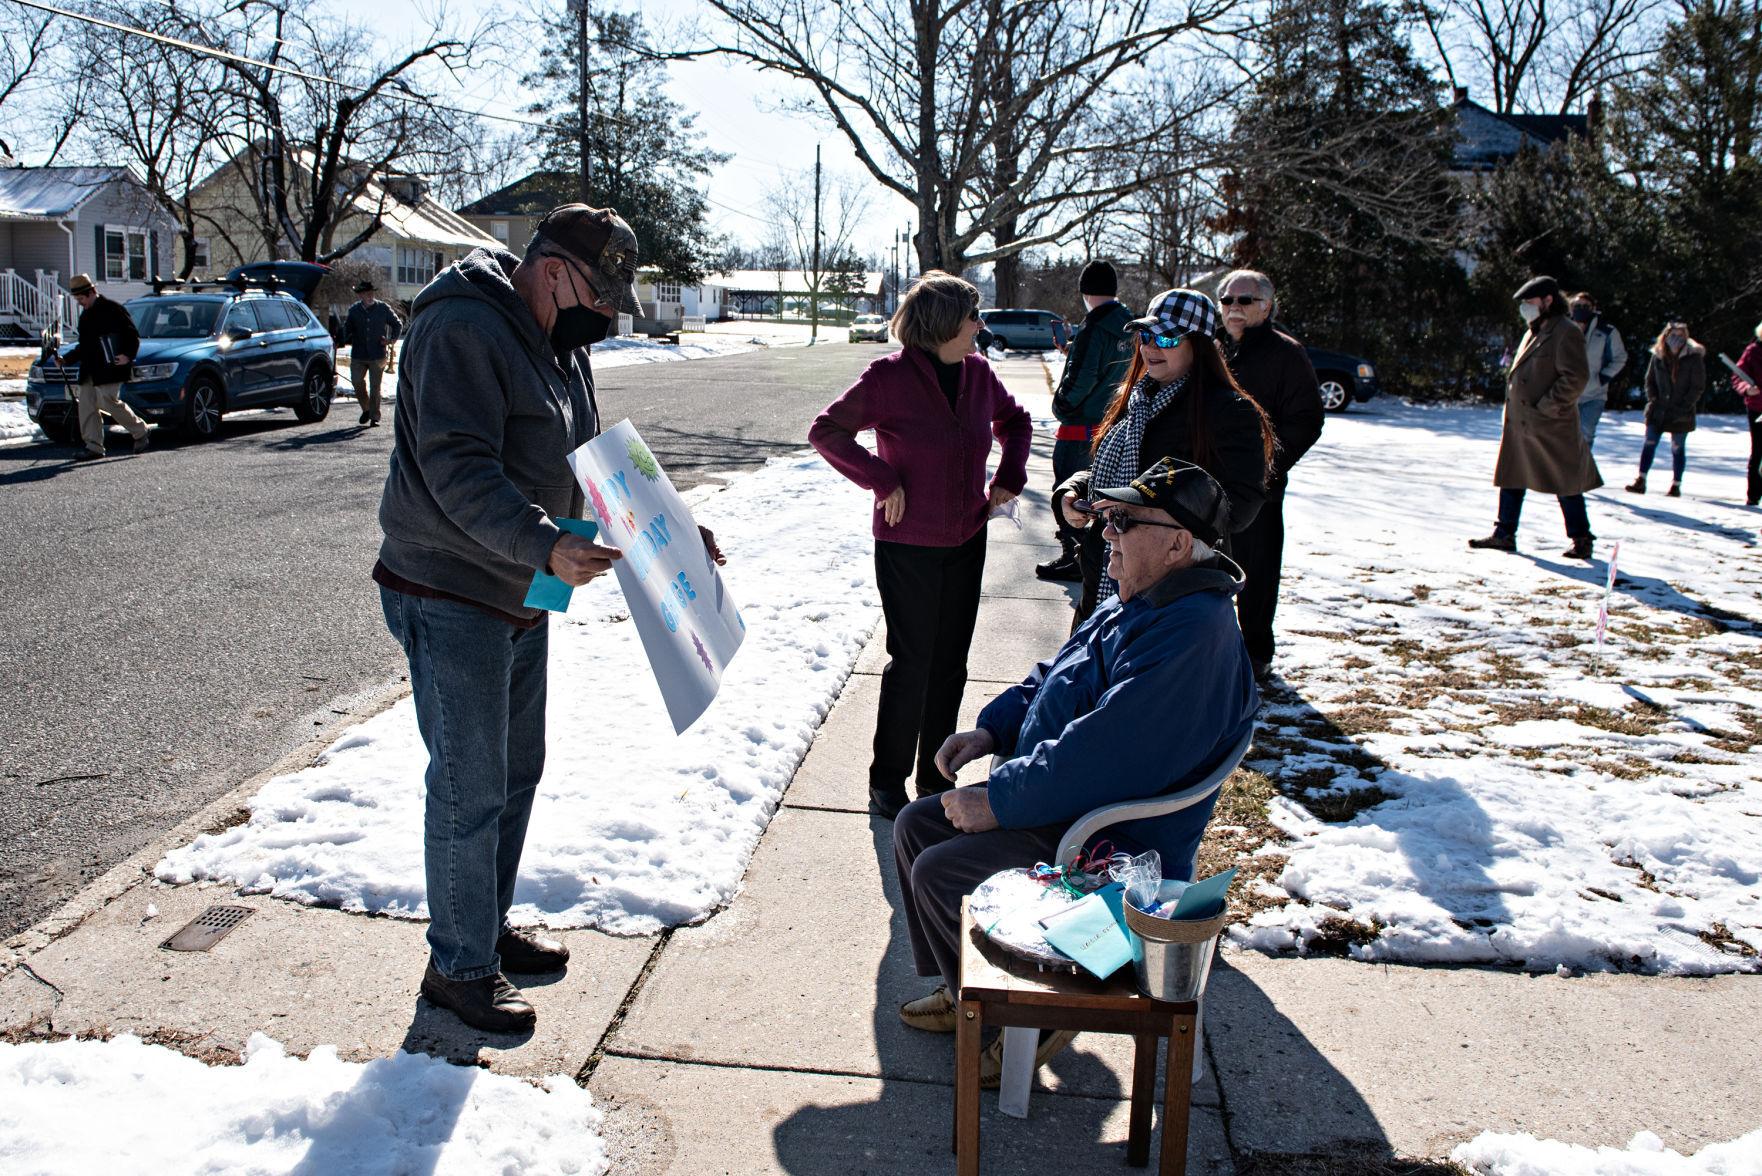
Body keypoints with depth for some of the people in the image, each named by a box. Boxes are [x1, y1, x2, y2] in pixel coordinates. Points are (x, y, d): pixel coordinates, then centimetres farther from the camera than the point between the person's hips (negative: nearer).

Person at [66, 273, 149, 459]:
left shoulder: (112, 308, -5)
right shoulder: (86, 314, 22)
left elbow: (132, 334, -7)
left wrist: (128, 355, -20)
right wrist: (67, 359, 20)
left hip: (109, 368, -9)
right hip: (90, 370, 9)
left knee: (109, 403, -14)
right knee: (87, 406, 2)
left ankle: (140, 432, 4)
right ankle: (94, 446, 4)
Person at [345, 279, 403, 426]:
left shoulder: (383, 308, 1)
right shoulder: (354, 310, 7)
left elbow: (397, 324, 13)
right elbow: (347, 328, 22)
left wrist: (391, 339, 1)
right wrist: (348, 340, 4)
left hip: (378, 355, -2)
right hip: (358, 355, 2)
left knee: (375, 387, 0)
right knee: (357, 382, -5)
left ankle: (374, 417, 8)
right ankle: (366, 409, 19)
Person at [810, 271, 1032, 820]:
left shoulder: (978, 372, 2)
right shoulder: (888, 376, -15)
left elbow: (1014, 421, 21)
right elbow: (826, 430, -10)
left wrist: (1009, 478, 7)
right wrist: (882, 481, -16)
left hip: (966, 542, 6)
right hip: (908, 546, -6)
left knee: (949, 665, 12)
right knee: (911, 665, 0)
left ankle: (936, 779, 26)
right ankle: (887, 784, 16)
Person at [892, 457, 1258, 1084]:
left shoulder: (1191, 634, -27)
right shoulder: (1136, 603, 8)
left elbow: (1101, 755, -32)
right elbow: (1053, 677, 20)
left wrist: (997, 801, -25)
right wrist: (991, 729, 4)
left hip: (1114, 847, -10)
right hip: (1060, 800, 11)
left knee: (938, 874, -18)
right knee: (916, 825, 8)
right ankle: (962, 989, 22)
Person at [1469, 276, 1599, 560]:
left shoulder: (1566, 334, -12)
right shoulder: (1534, 332, 16)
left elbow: (1575, 379, -19)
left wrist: (1546, 406, -20)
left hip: (1551, 425, -9)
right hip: (1519, 422, 9)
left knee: (1565, 483, 0)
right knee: (1511, 477, 12)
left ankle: (1581, 539, 9)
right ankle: (1504, 534, 20)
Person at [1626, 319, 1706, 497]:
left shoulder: (1694, 357, -6)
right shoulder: (1658, 355, 3)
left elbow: (1698, 387, -5)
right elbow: (1649, 380, 11)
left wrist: (1683, 407, -12)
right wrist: (1653, 400, -1)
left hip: (1681, 414, -3)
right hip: (1658, 410, 3)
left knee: (1677, 448, 5)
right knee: (1650, 443, -3)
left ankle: (1676, 486, 11)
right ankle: (1641, 481, -2)